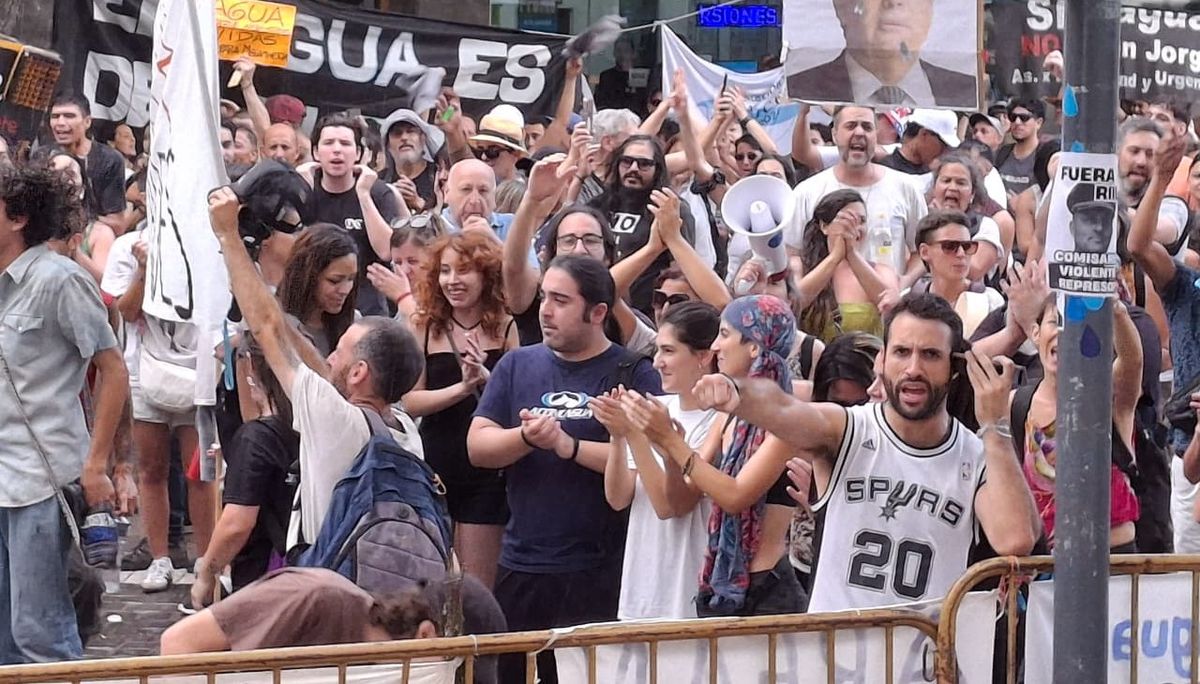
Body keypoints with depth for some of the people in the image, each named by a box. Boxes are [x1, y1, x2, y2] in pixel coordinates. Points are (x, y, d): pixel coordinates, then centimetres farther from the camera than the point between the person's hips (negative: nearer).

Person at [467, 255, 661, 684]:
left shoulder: (633, 375, -2)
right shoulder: (517, 366, 10)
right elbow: (478, 447, 3)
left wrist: (567, 445, -18)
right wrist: (525, 437, -16)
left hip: (601, 573, -4)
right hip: (520, 568, 4)